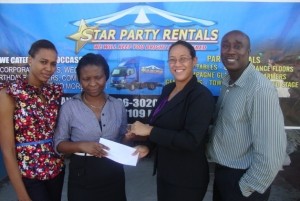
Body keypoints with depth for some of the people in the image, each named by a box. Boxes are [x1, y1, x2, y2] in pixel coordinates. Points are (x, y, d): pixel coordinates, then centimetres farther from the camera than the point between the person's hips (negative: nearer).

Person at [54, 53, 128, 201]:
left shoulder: (118, 105, 1)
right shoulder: (69, 107, -7)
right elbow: (59, 144, -3)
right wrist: (82, 146, -20)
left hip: (113, 174, 3)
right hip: (82, 175, -2)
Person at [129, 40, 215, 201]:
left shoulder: (201, 96, -19)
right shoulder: (168, 89, 4)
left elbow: (191, 140, -28)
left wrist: (149, 130, -25)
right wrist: (148, 146, -4)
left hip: (187, 179, -7)